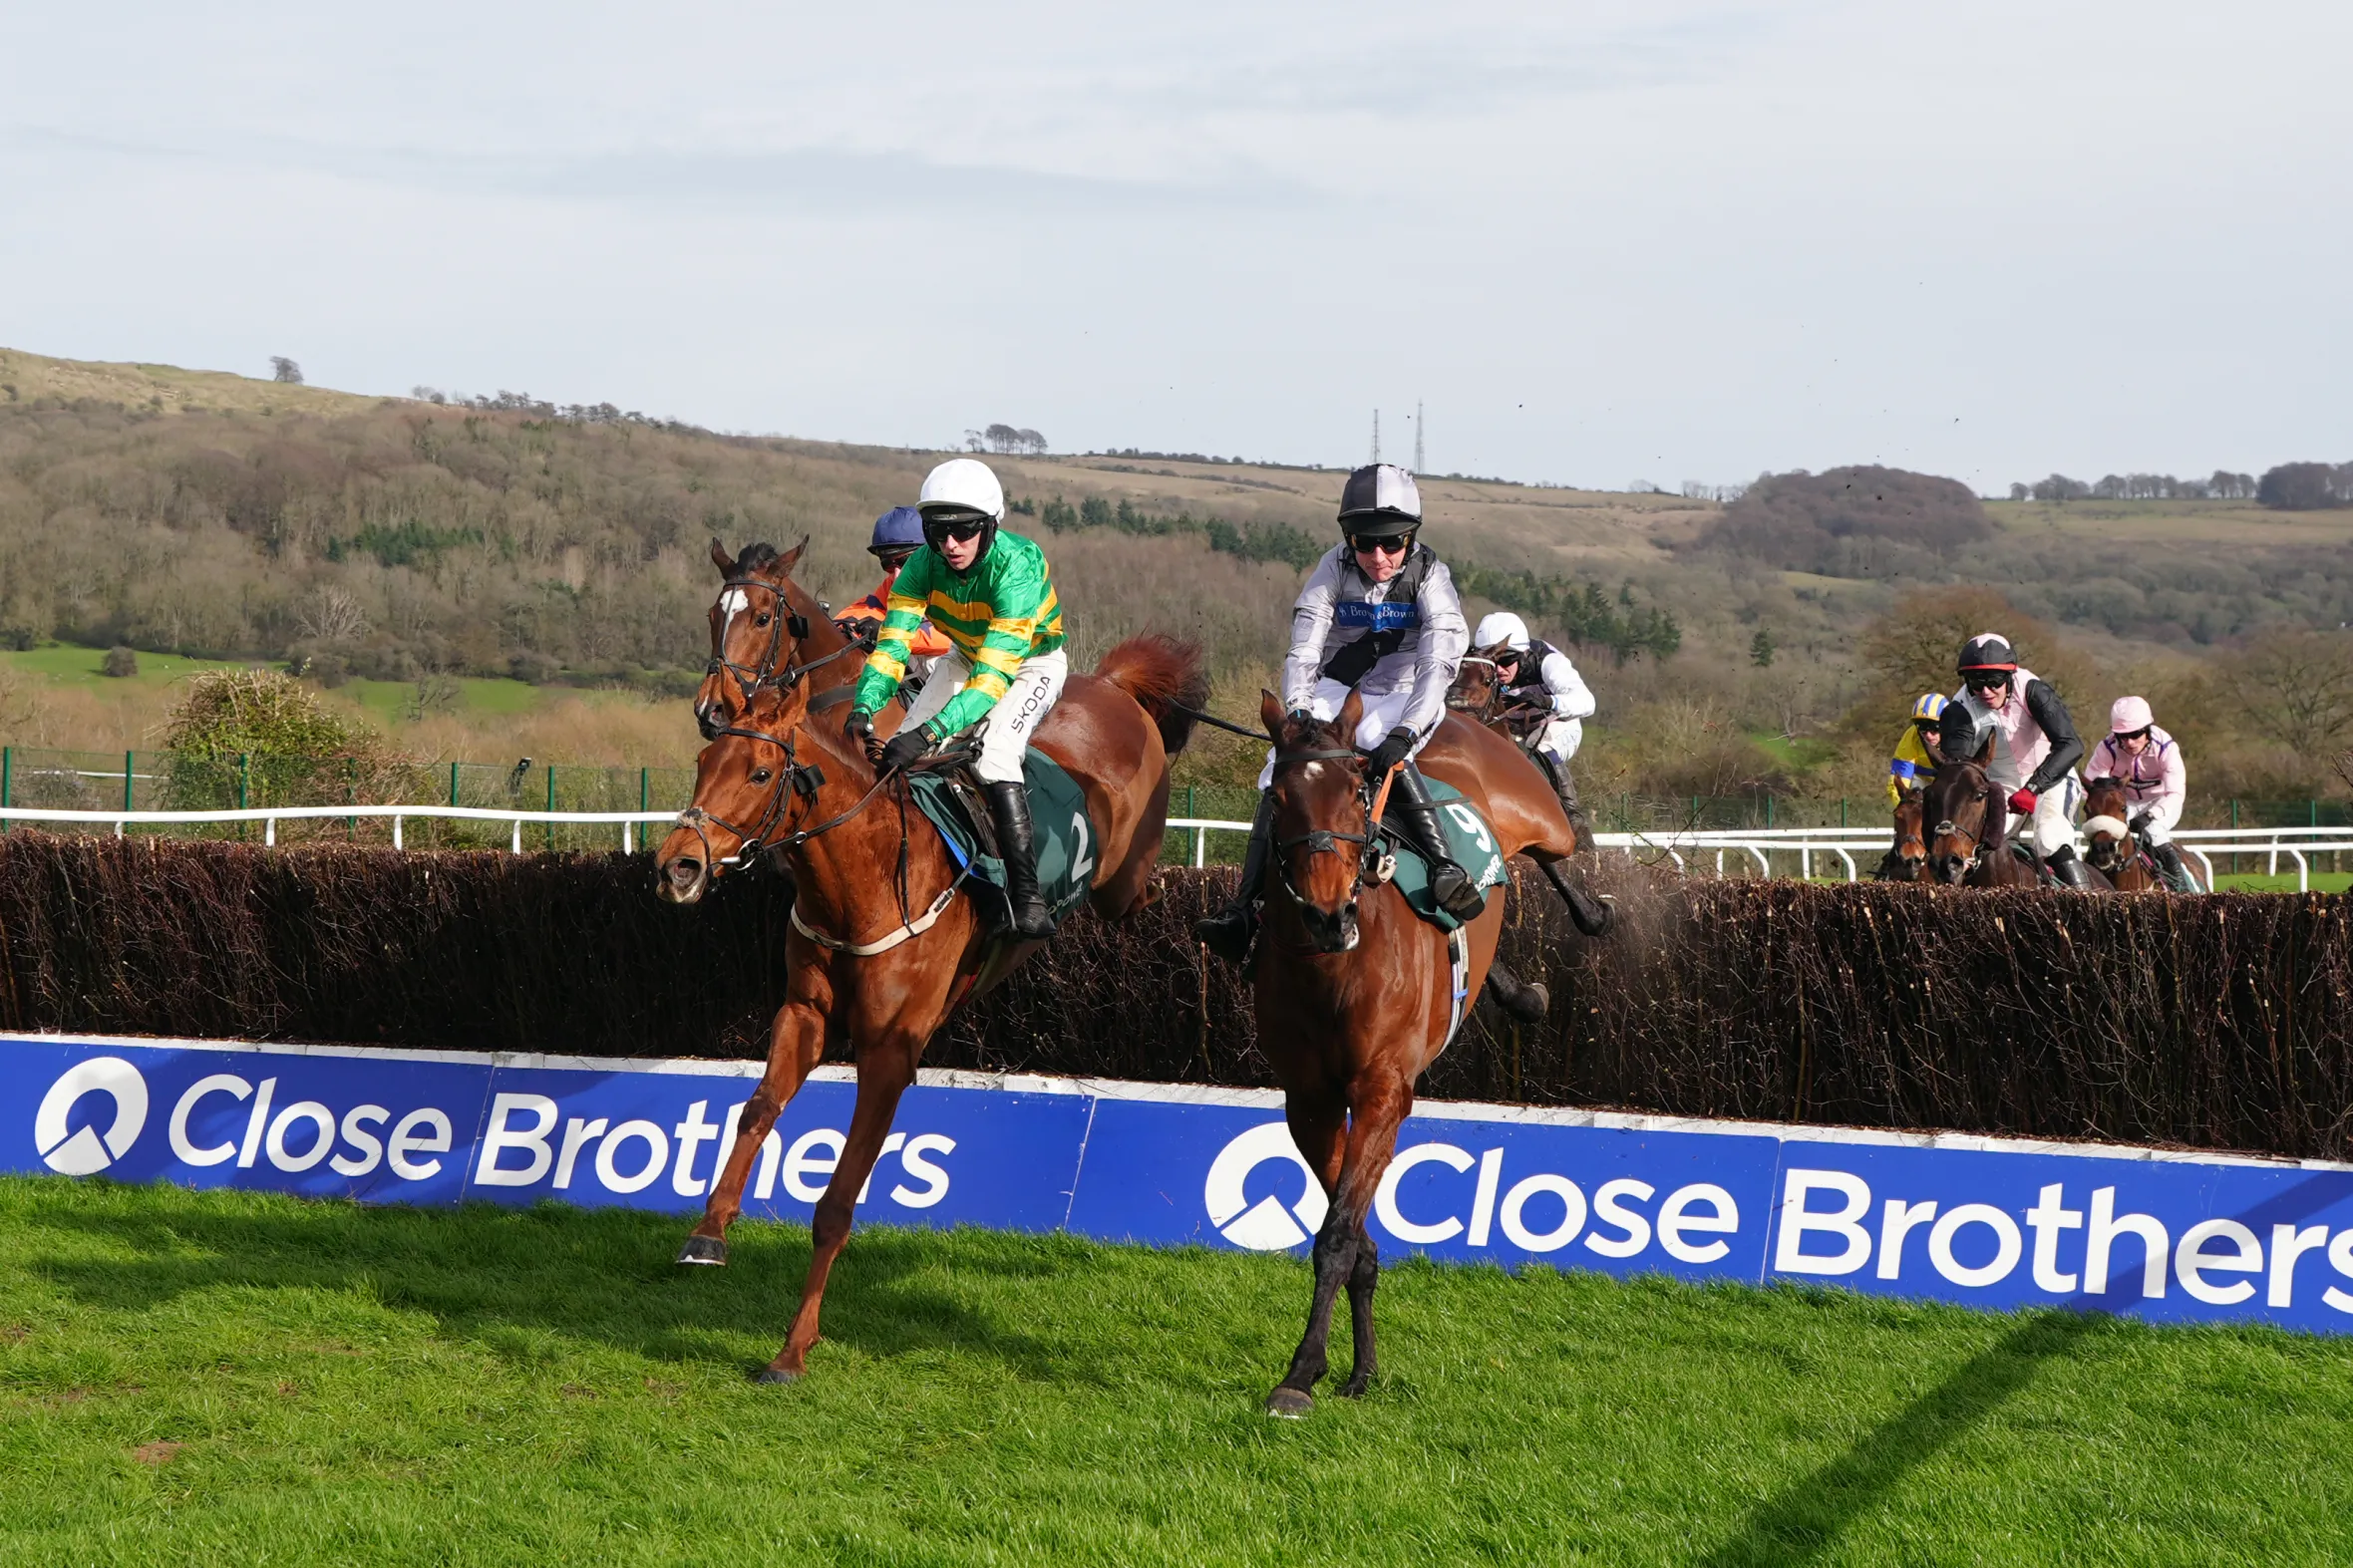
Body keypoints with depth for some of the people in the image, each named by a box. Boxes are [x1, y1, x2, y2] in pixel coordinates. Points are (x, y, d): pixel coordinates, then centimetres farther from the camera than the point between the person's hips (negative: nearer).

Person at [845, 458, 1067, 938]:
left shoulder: (1017, 566, -38)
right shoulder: (923, 566, -22)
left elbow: (995, 674, -45)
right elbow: (893, 643, -28)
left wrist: (930, 732, -56)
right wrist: (863, 708, -48)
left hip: (1033, 662, -5)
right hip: (966, 656, 6)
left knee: (994, 755, -29)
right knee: (901, 750, -11)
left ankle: (1027, 895, -26)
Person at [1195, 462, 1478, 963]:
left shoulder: (1429, 575, -12)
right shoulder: (1335, 569, -6)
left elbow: (1438, 665, -24)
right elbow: (1303, 652, -13)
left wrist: (1405, 733, -39)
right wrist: (1297, 713, -31)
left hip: (1403, 699, -3)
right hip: (1335, 692, 3)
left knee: (1382, 752, -36)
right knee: (1284, 774, -19)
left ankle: (1445, 869, -44)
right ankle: (1245, 910, -22)